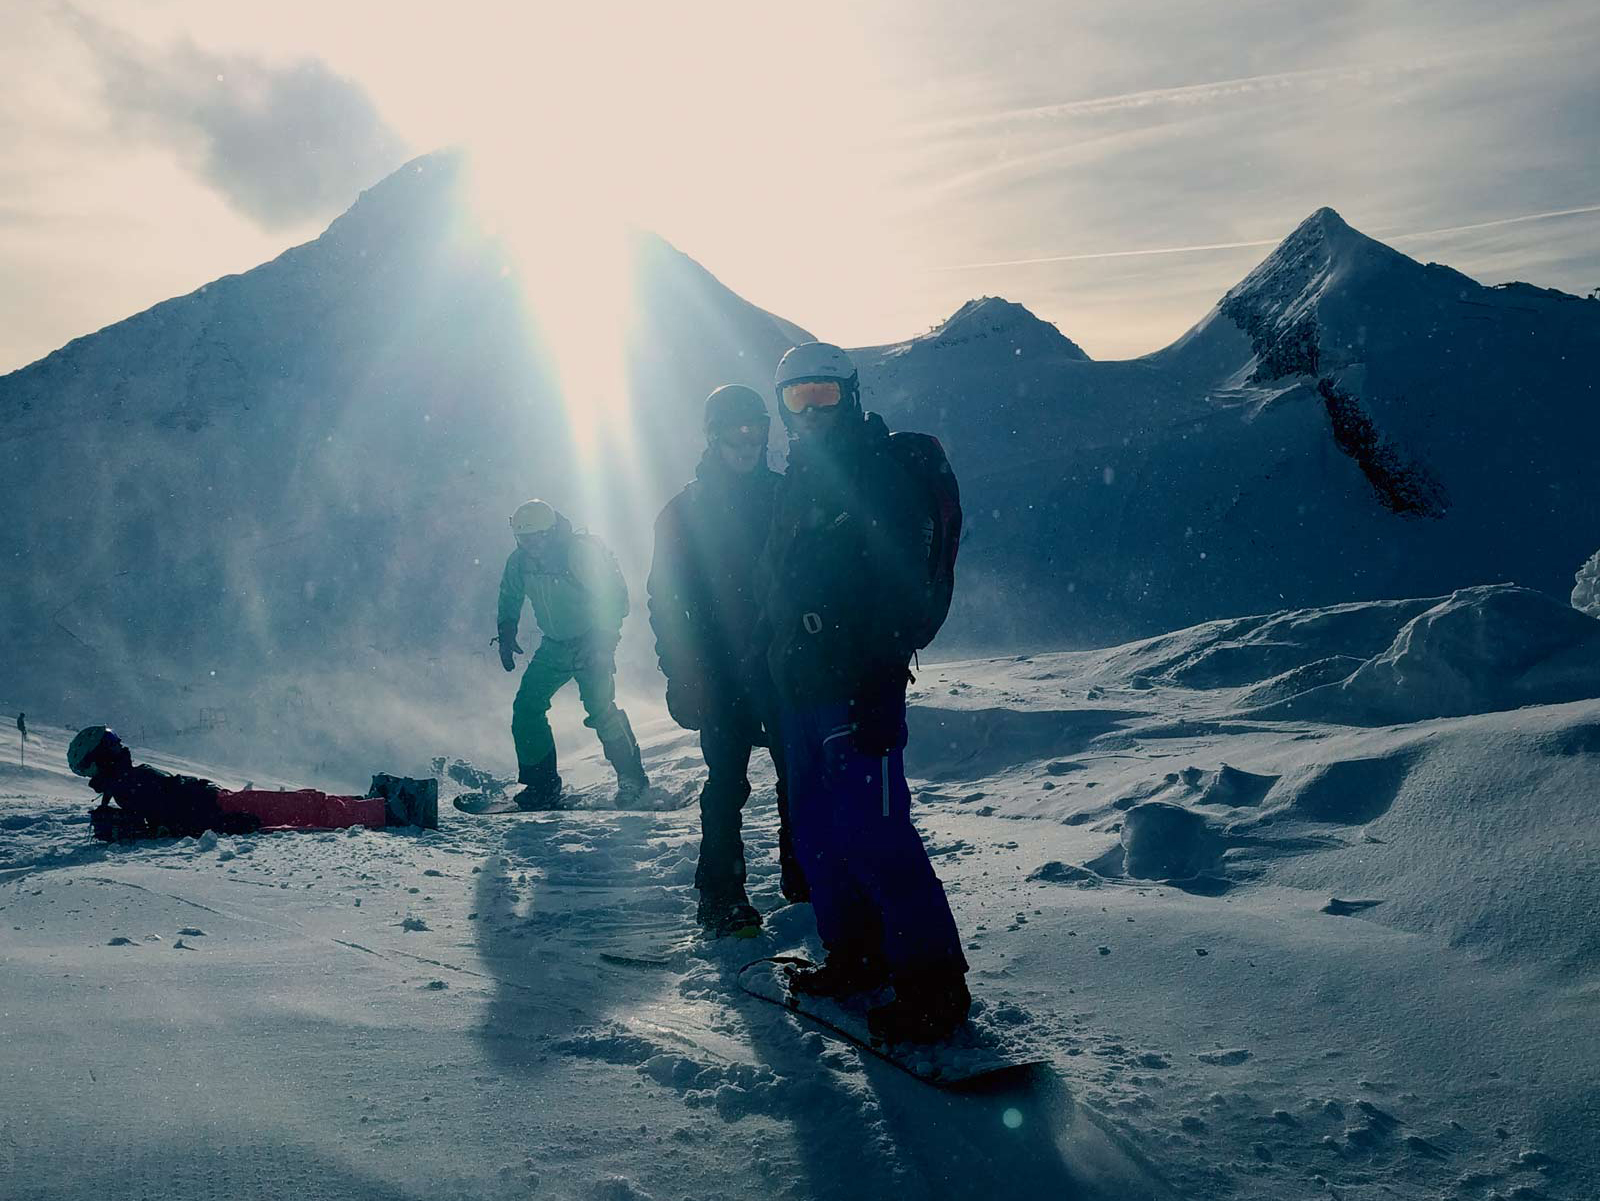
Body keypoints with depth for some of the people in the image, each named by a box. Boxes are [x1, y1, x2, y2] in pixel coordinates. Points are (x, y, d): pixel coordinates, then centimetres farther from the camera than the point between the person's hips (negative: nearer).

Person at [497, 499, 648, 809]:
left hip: (591, 646, -6)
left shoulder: (583, 551, -20)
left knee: (600, 709, -17)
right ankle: (541, 784, 9)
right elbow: (510, 601, 17)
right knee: (526, 707, -2)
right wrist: (506, 635, 4)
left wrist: (603, 641, -23)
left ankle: (632, 778, 0)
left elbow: (616, 596, -17)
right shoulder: (519, 562, -2)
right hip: (553, 647, 6)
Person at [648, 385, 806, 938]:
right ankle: (721, 894, 9)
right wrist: (683, 674, -9)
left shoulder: (784, 496, 8)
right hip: (723, 671, -2)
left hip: (784, 664, 2)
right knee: (727, 783, -1)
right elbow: (665, 597, 0)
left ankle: (802, 874, 22)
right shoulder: (685, 510, 2)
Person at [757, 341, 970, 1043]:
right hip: (801, 687, 9)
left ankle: (933, 982, -2)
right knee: (816, 831, 12)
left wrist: (878, 684, -23)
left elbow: (900, 588, -17)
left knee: (872, 832, -11)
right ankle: (854, 956, 26)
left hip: (857, 686, -9)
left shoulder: (884, 472, -7)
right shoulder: (801, 481, 19)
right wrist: (772, 664, 20)